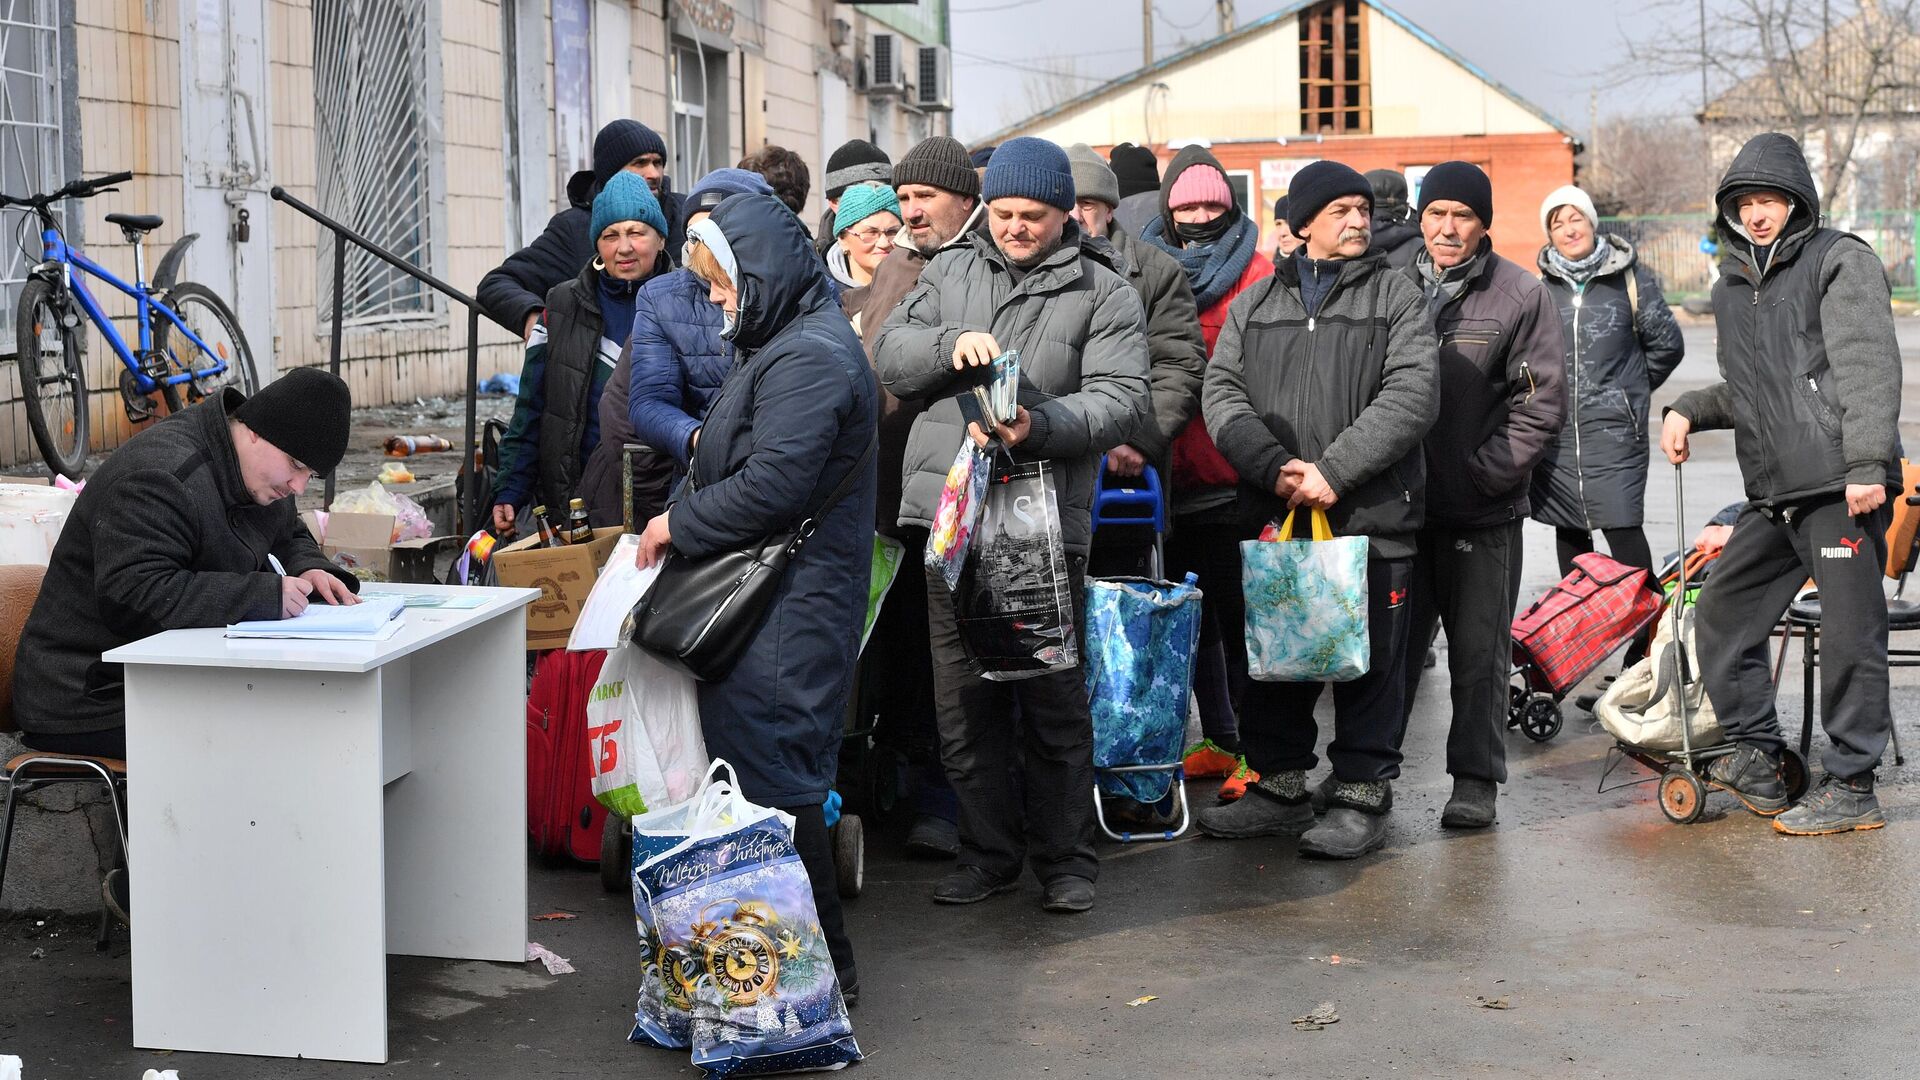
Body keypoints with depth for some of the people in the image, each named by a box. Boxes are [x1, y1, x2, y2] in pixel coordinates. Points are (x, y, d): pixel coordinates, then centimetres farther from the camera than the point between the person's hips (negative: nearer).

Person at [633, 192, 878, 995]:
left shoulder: (810, 358, -17)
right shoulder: (786, 345, 19)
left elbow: (774, 485, -24)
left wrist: (679, 523, -12)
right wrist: (682, 514, 12)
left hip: (789, 613, -11)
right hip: (769, 601, 11)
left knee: (771, 777, -8)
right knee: (765, 771, 14)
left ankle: (820, 961, 0)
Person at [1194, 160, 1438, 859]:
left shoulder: (1397, 298, 3)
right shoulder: (1254, 304, 12)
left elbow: (1411, 397, -9)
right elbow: (1222, 393, 4)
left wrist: (1333, 471, -17)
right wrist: (1272, 467, -12)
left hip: (1372, 517, -3)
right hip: (1273, 515, 3)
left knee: (1368, 661, 1)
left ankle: (1362, 796, 12)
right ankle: (1279, 787, 24)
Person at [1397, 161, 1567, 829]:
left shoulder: (1522, 294, -2)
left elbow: (1542, 402, -4)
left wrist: (1482, 471, -11)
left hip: (1484, 509, -3)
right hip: (1402, 499, 3)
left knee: (1478, 648, 3)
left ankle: (1476, 779, 12)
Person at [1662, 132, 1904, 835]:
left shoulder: (1841, 261, -2)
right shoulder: (1733, 287, 20)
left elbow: (1869, 367, -12)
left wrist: (1867, 464, -21)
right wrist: (1689, 410, 12)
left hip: (1842, 489, -8)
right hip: (1773, 498, 8)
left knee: (1850, 633, -4)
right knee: (1722, 617, 11)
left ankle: (1851, 788, 3)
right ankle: (1758, 762, 21)